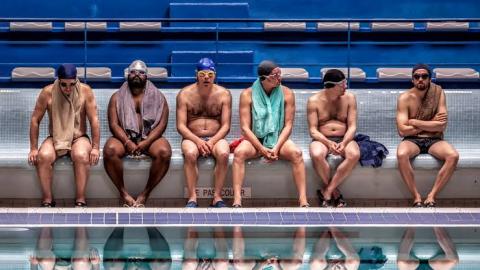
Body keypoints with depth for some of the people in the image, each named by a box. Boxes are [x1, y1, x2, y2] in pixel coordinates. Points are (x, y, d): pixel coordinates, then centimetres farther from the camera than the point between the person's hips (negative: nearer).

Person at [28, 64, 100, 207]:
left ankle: (80, 200, -25)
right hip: (55, 138, 1)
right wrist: (33, 148, -6)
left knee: (81, 156, -35)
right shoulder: (47, 92, -8)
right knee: (43, 156, -31)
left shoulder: (85, 91, -8)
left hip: (78, 138, -1)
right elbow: (35, 120, -2)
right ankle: (47, 200, -20)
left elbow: (94, 120, -6)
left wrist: (95, 147, -12)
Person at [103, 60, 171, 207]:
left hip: (150, 138, 0)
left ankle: (145, 194, -21)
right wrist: (127, 142, -19)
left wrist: (146, 142, -17)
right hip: (124, 138, 0)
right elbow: (114, 124, -1)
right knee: (110, 150, -34)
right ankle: (124, 194, -22)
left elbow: (162, 124, -1)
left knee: (164, 152, -33)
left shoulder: (157, 97, 10)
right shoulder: (117, 97, 10)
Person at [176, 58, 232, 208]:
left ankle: (217, 197, -26)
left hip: (216, 138, 1)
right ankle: (192, 198, -30)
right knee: (190, 154, -36)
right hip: (192, 138, -1)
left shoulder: (224, 94, 6)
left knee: (223, 154, -34)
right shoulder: (185, 94, 3)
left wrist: (212, 141, -17)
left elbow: (226, 126, 1)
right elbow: (181, 126, -3)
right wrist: (198, 141, -19)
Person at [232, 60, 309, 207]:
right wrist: (262, 150, -19)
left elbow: (288, 125, -2)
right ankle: (237, 200, -37)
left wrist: (276, 148, -17)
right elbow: (245, 127, -8)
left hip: (278, 140, 1)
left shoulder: (287, 93, -1)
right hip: (255, 140, -1)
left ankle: (303, 201, -32)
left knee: (296, 153, -31)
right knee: (239, 152, -33)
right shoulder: (248, 95, -4)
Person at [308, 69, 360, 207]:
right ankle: (335, 192, -17)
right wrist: (329, 143, -25)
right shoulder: (314, 101, -2)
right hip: (322, 139, -2)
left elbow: (352, 126, -1)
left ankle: (327, 192, -23)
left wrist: (344, 143, -22)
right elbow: (313, 130, -6)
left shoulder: (349, 98, 4)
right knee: (317, 155, -38)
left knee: (354, 155, -34)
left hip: (344, 139, 2)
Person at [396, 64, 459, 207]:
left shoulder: (438, 93, -1)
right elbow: (402, 130, -12)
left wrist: (414, 122, -11)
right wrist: (431, 124, -9)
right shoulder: (405, 98, -4)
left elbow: (442, 126, -9)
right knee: (401, 155, -36)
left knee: (453, 156, -29)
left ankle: (431, 196, -22)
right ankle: (416, 197, -23)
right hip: (412, 140, -1)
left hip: (434, 141, 1)